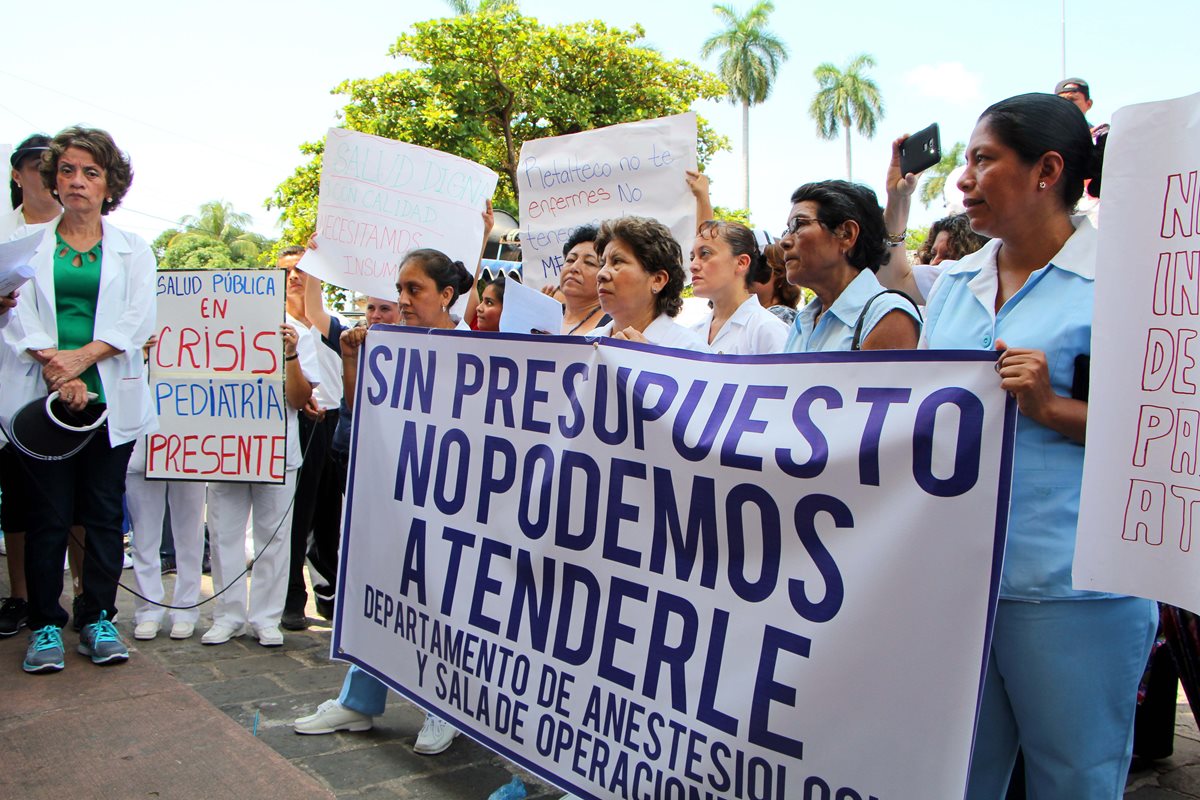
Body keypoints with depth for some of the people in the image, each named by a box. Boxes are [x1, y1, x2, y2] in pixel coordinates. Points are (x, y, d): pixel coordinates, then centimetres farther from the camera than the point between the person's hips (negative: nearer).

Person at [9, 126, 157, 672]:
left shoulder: (133, 252, 11)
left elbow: (138, 320, -2)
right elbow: (21, 316, 0)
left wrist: (82, 357, -16)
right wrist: (55, 369, -16)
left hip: (110, 396, 0)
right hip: (44, 396, 0)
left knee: (104, 512, 4)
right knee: (49, 513, 1)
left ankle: (98, 619, 13)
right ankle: (45, 625, 10)